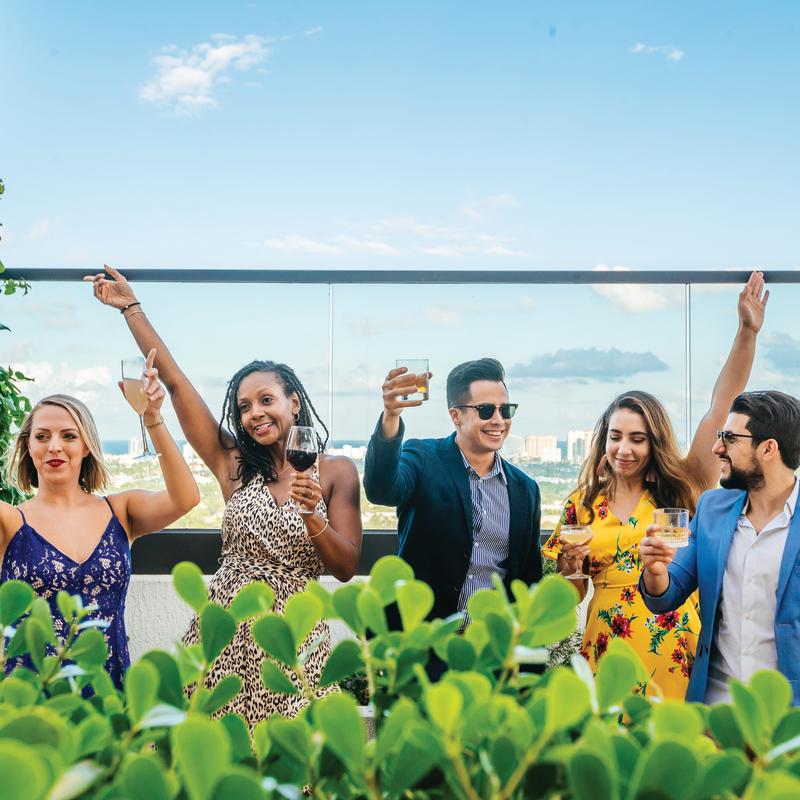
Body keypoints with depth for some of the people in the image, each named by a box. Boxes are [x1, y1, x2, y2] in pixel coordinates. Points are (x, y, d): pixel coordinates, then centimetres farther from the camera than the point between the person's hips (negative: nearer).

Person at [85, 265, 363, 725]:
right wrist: (131, 307, 7)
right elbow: (175, 382, 5)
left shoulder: (336, 472, 1)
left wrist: (312, 515, -19)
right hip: (224, 630, 2)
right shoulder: (234, 465, 5)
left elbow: (347, 569, -2)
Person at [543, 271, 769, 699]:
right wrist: (567, 567, -12)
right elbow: (570, 589, 11)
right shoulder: (583, 503, 3)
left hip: (675, 655, -1)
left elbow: (720, 408, -9)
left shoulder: (681, 490, 0)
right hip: (607, 652, 1)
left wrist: (748, 332, -16)